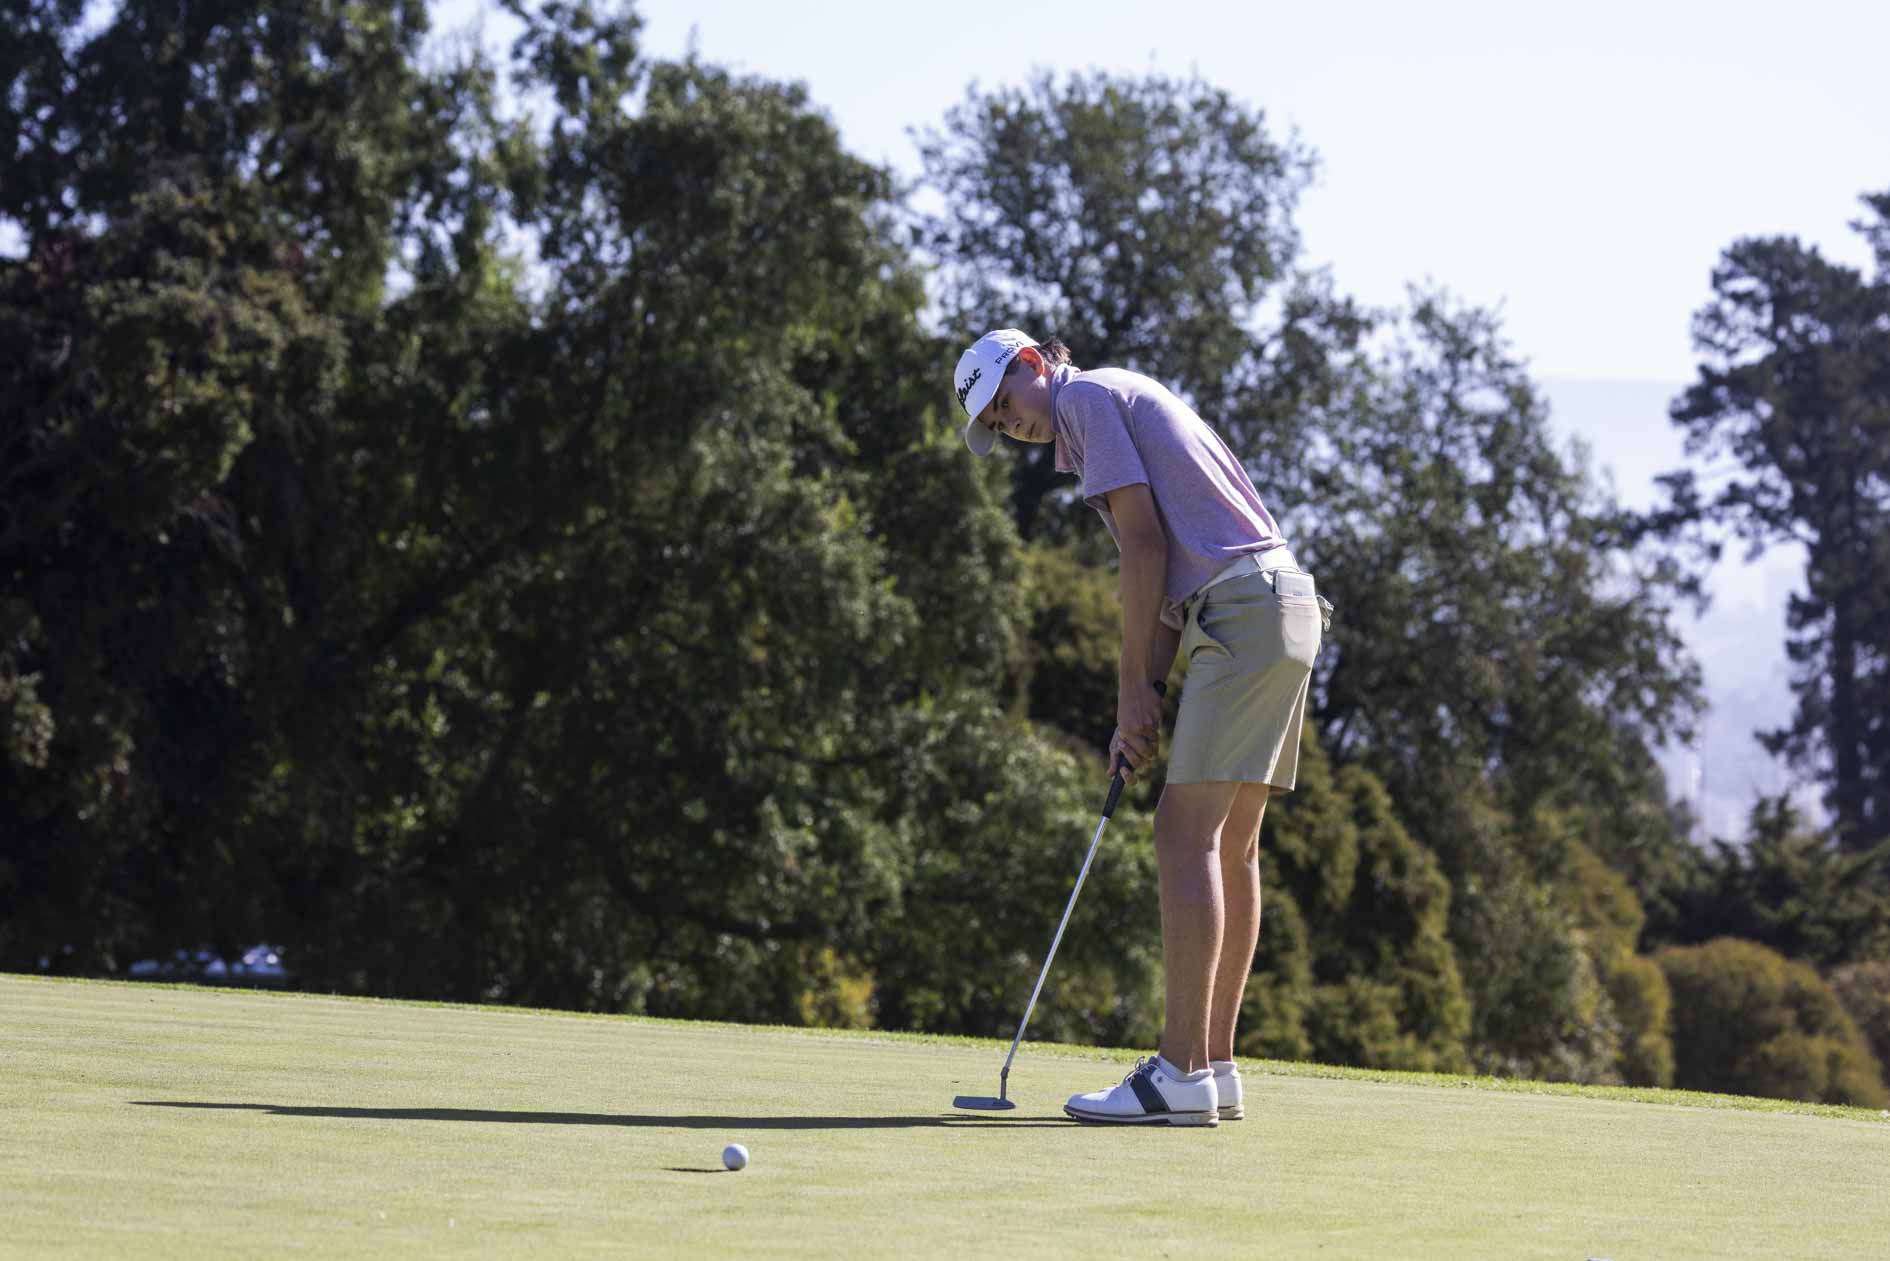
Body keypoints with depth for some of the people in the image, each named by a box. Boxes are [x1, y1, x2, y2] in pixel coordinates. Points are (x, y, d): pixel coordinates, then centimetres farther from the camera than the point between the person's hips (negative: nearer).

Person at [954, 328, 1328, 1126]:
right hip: (1284, 610, 10)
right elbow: (1166, 577, 21)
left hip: (1243, 611, -10)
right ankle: (1213, 1067, 11)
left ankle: (1180, 1075, -16)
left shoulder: (1088, 396, -1)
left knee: (1188, 835, -12)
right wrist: (1138, 713, 13)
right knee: (1231, 845, 10)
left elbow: (1146, 544, -10)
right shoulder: (1127, 404, 27)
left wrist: (1137, 686, -6)